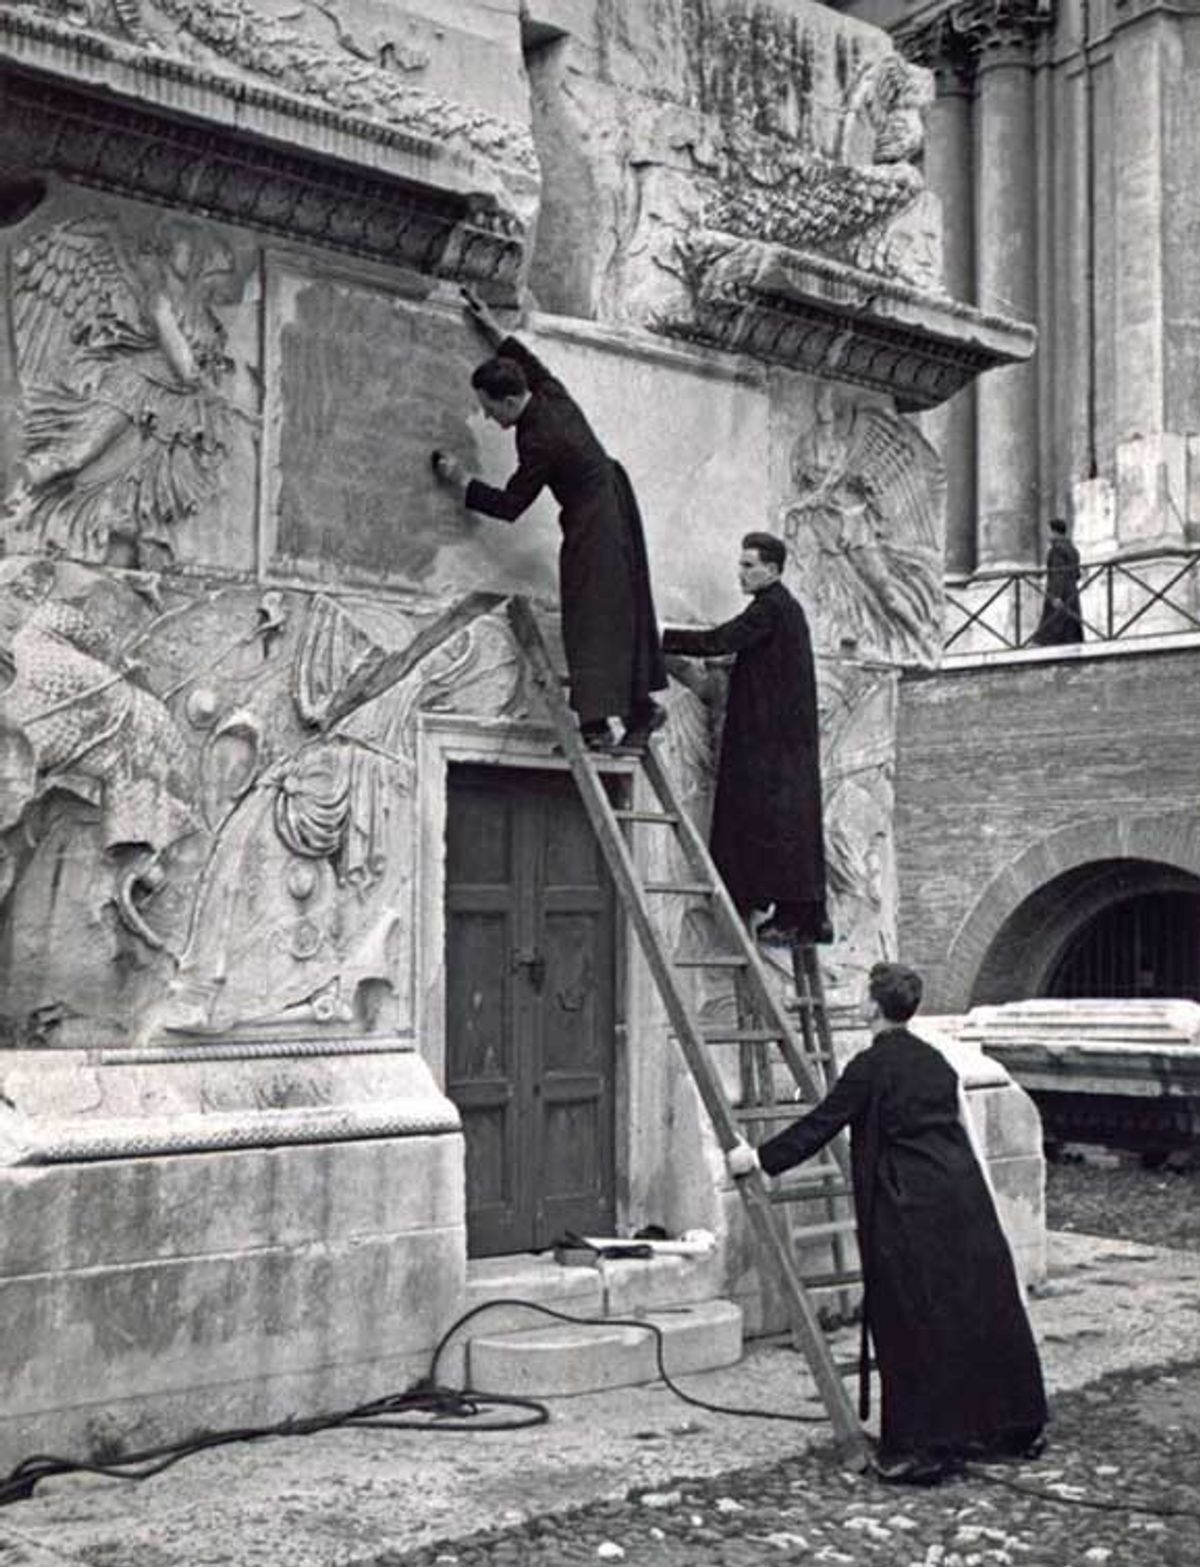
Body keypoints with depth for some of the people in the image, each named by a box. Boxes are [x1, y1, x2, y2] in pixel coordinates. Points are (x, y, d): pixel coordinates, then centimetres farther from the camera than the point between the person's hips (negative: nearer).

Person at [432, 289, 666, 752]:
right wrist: (492, 328, 32)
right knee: (624, 613, 13)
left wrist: (460, 482, -5)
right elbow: (531, 363, 24)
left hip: (594, 525, -10)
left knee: (590, 620, -8)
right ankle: (641, 708, 19)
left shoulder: (540, 441, -23)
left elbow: (509, 505, -15)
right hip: (614, 509, 10)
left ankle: (595, 723, -10)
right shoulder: (551, 395, 0)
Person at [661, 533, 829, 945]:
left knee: (776, 824, -7)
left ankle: (793, 918, -5)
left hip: (774, 739, -10)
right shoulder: (786, 607, 18)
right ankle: (811, 917, 14)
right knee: (794, 826, 11)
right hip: (788, 738, 10)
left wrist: (663, 640, -16)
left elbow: (719, 641, -20)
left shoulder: (771, 608, -12)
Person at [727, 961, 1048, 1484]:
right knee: (981, 1310, 14)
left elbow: (820, 1125, -7)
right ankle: (1011, 1430, 26)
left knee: (915, 1325, 0)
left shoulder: (871, 1066, -8)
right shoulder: (934, 1060, 13)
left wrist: (760, 1158, 1)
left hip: (912, 1208, -7)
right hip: (964, 1194, 7)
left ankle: (921, 1449, 4)